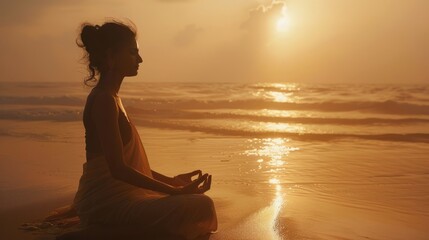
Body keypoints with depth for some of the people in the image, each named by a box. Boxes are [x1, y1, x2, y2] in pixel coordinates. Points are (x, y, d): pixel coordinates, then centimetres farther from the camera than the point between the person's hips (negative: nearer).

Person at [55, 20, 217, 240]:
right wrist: (176, 191, -20)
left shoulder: (110, 97, 15)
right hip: (108, 200, -10)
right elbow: (118, 168, -22)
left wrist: (171, 181, 17)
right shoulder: (104, 100, -16)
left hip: (119, 195, 10)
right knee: (201, 207, -24)